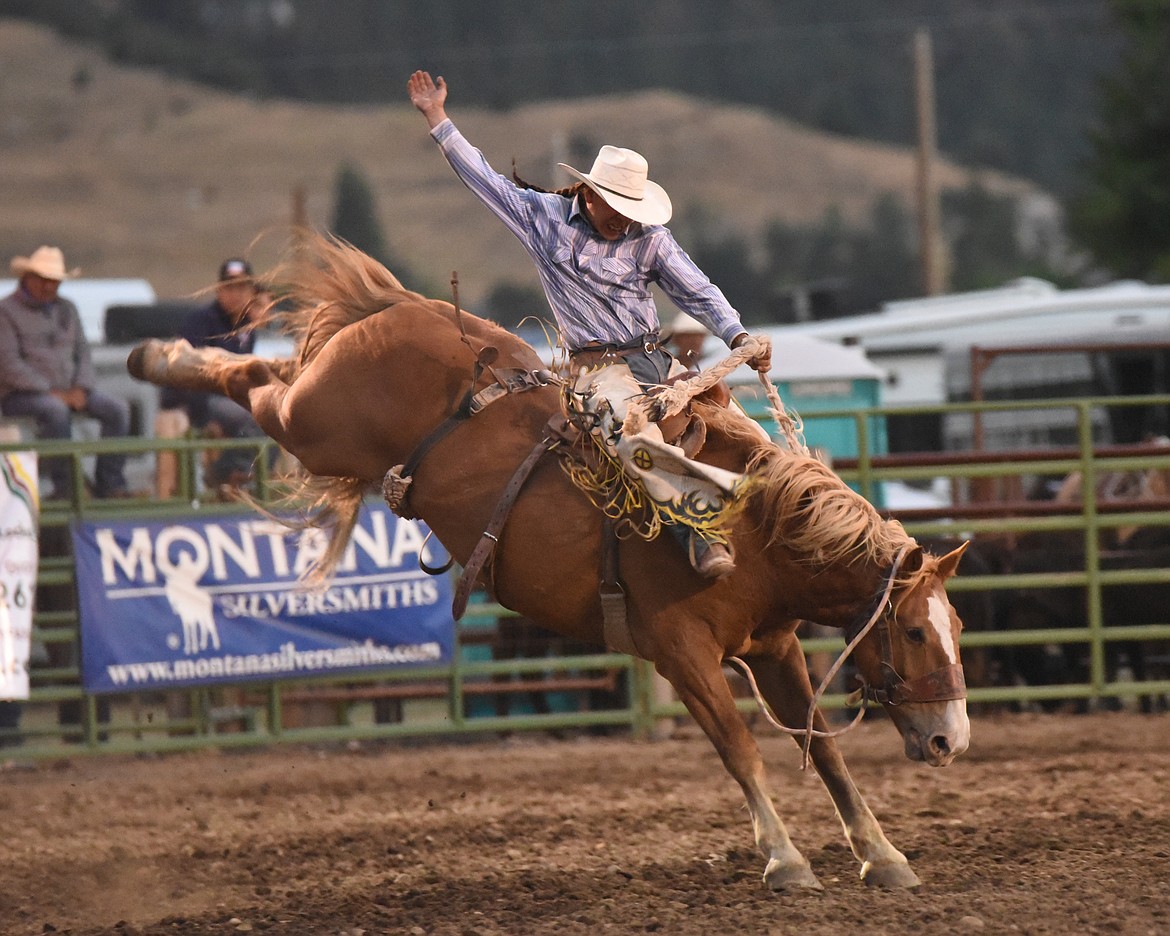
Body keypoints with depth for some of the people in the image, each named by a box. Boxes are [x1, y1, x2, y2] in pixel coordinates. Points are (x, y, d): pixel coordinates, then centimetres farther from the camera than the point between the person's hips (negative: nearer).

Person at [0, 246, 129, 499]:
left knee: (117, 409, -15)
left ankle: (109, 483, -15)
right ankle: (64, 485, -32)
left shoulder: (66, 309, 17)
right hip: (21, 393, -6)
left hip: (68, 390, 6)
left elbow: (83, 352, 14)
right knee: (56, 410, -38)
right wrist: (51, 392, -18)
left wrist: (80, 389, -6)